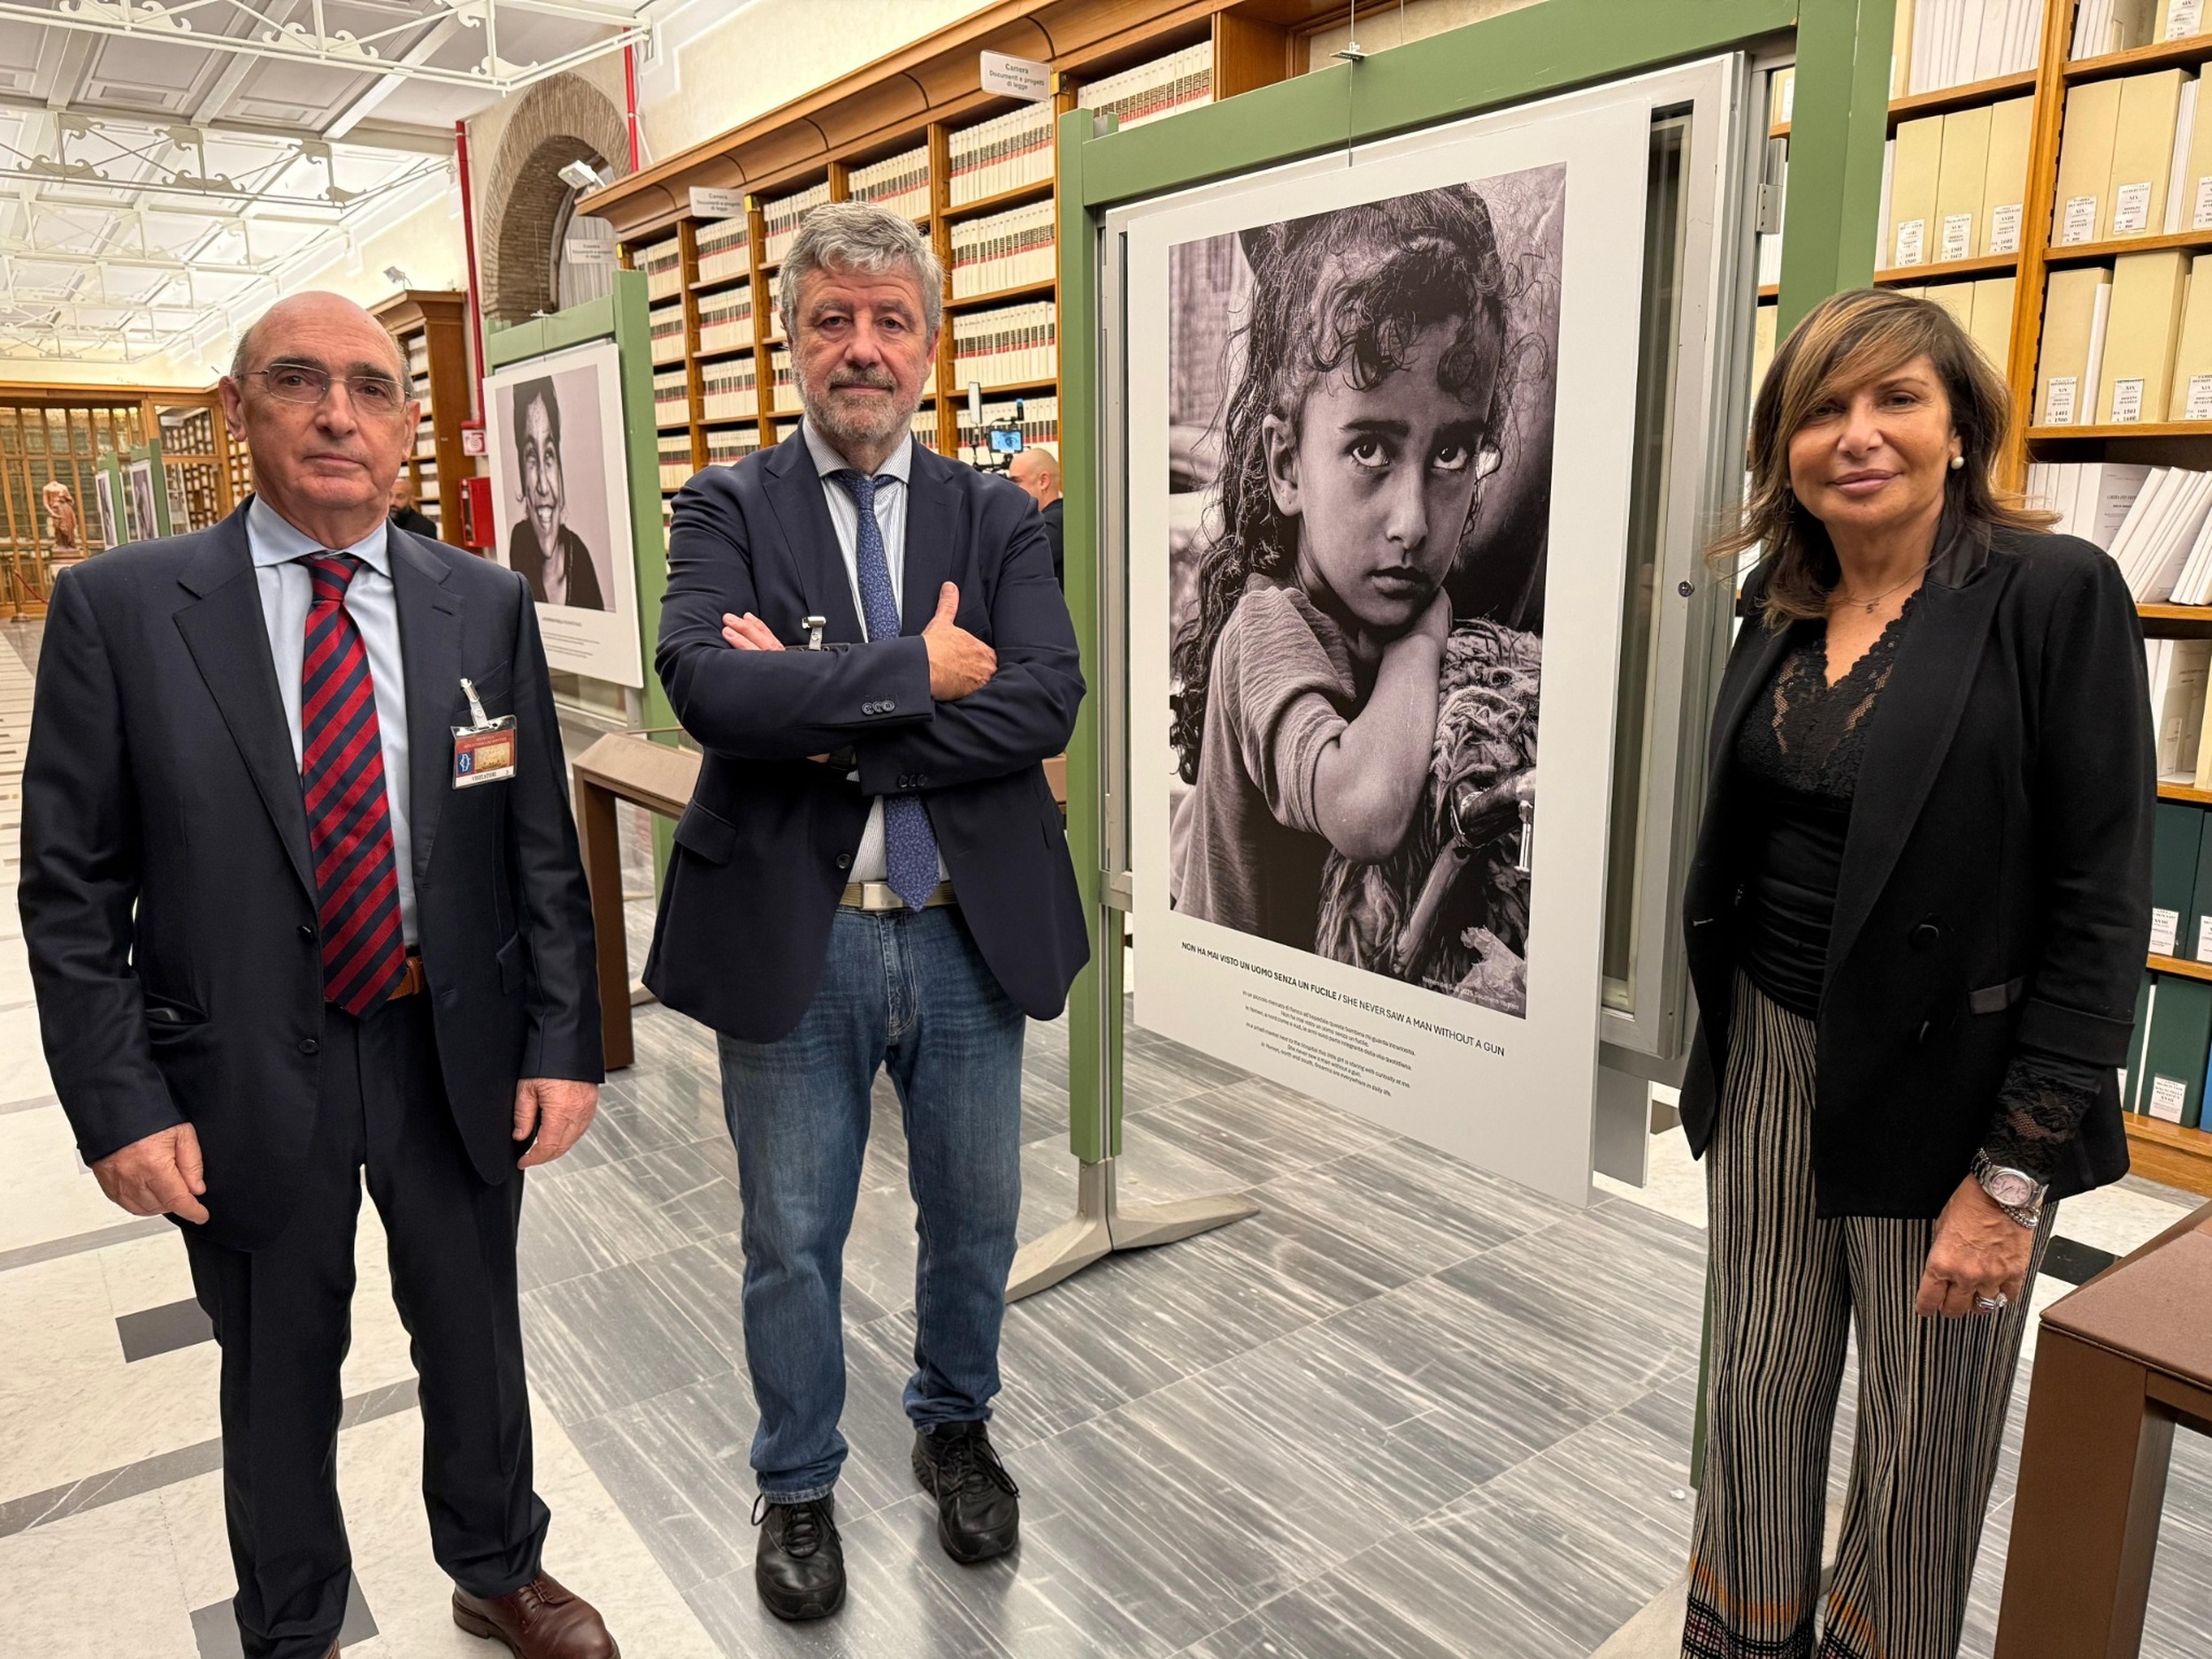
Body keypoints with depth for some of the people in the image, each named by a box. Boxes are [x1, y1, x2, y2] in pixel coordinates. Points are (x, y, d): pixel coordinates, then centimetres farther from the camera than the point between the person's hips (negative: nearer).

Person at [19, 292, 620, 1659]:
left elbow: (544, 848, 0)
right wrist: (120, 1104, -10)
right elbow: (71, 888, -5)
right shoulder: (121, 608, -7)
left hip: (458, 1053, 2)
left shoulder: (486, 606, -2)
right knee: (280, 1374, 18)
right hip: (245, 1073, -1)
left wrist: (564, 1043, -5)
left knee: (477, 1340, 20)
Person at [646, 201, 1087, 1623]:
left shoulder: (997, 517, 3)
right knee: (793, 1241, 16)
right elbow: (705, 682, -20)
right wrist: (915, 674, -20)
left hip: (969, 934, 2)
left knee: (976, 1218, 19)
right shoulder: (729, 509, -2)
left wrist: (833, 723, -19)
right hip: (794, 939, -1)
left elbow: (1049, 700, -14)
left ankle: (956, 1426, 47)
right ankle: (799, 1486, 40)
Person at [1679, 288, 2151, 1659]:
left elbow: (2102, 904, -14)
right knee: (1758, 1393, 16)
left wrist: (2018, 1172, -16)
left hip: (1946, 1083, -5)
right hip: (1769, 1055, 5)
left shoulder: (2057, 596, -12)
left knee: (1922, 1442, 12)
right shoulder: (1783, 611, 6)